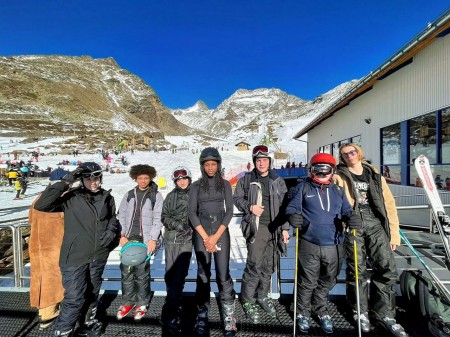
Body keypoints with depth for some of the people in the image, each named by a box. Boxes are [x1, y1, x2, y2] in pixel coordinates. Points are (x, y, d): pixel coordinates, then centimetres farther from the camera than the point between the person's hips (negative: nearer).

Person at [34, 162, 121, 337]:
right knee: (74, 298, 0)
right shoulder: (71, 198, -11)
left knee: (92, 293, 22)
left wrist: (111, 232, -6)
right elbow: (40, 205, -22)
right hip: (75, 256, -4)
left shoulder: (107, 198, -1)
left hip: (98, 256, 4)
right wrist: (64, 183, -28)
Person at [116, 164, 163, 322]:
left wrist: (153, 239, -11)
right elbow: (121, 216, 10)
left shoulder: (156, 196, -1)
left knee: (142, 272, 3)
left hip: (146, 240, -3)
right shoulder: (129, 195, 9)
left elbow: (158, 219, -5)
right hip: (128, 239, 3)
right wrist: (122, 235, 1)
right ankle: (128, 302, 27)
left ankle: (142, 304, 21)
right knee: (126, 271, 9)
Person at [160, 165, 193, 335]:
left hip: (187, 239, -1)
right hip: (171, 238, 1)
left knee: (179, 275, -2)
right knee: (170, 273, 4)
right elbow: (164, 216, 4)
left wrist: (190, 226, -4)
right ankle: (175, 302, 19)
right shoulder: (171, 196, 4)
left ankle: (169, 314, 11)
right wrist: (176, 224, -11)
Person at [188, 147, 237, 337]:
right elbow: (192, 213, -2)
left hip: (221, 232, 0)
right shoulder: (196, 186, 4)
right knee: (203, 275, 4)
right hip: (201, 233, 0)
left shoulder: (225, 184, 5)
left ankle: (229, 317, 12)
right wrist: (205, 237, -9)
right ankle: (202, 316, 19)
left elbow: (229, 211, 0)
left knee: (223, 275, -1)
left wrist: (216, 236, -8)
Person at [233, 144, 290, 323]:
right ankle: (247, 300, 17)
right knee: (254, 265, -5)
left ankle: (262, 296, 34)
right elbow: (237, 198, 6)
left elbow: (284, 206, 8)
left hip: (273, 228, 3)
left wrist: (285, 228, 4)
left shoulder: (278, 181, 8)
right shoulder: (246, 179, 1)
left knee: (268, 265, 13)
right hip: (255, 227, -3)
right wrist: (249, 207, -12)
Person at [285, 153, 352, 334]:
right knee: (307, 282, 9)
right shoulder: (303, 187, 1)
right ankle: (303, 313, 32)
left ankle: (321, 311, 43)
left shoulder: (338, 190, 11)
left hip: (333, 245, 4)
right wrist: (292, 215, -25)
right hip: (309, 244, -3)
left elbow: (346, 210, 10)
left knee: (327, 282, 20)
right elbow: (292, 207, -3)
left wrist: (352, 217, -12)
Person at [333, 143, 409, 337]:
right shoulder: (339, 177, 5)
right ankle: (360, 311, 23)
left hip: (376, 224, 3)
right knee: (357, 270, 3)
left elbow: (389, 205, 13)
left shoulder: (376, 176, 15)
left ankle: (384, 313, 18)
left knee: (387, 268, -2)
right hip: (353, 226, -3)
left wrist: (394, 233, 9)